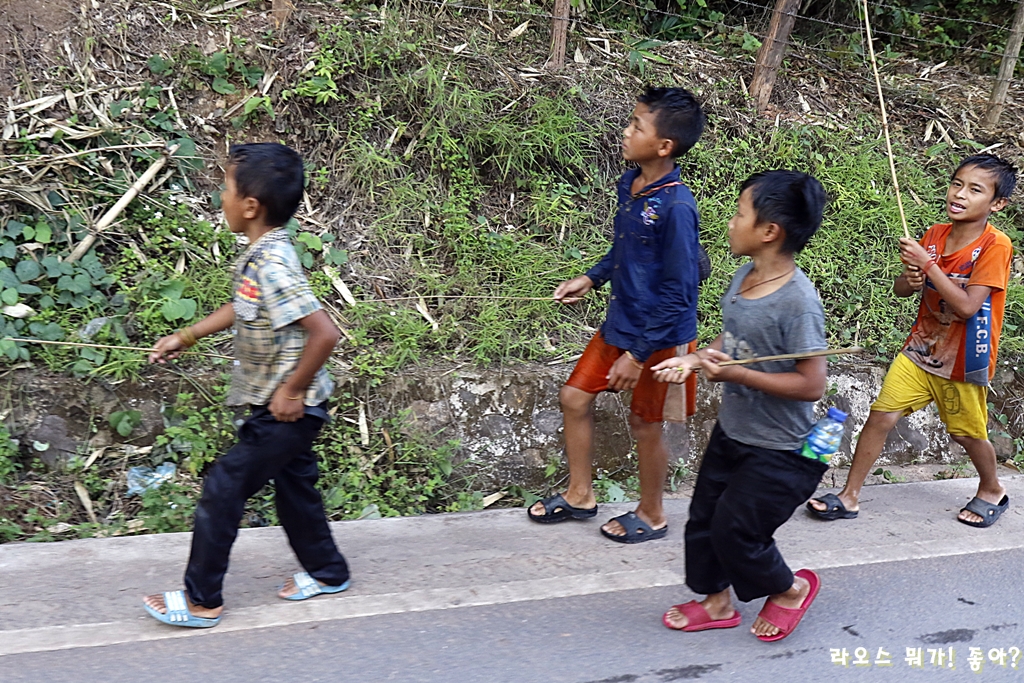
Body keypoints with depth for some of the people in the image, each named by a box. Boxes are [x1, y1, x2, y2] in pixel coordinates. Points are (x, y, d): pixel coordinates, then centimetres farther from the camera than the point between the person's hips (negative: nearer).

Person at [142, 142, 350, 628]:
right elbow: (242, 309, 20)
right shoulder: (261, 255, 2)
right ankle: (325, 572, 40)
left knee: (223, 488, 0)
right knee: (292, 484, 23)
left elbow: (324, 333, -34)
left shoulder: (272, 267, -28)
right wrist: (183, 338, 23)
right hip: (277, 406, 10)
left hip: (286, 410, -9)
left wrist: (292, 392, -23)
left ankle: (201, 600, 15)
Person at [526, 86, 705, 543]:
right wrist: (591, 279, 8)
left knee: (644, 424, 9)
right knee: (574, 397, 14)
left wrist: (638, 354, -21)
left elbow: (678, 294, -23)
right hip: (618, 322, 8)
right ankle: (580, 496, 33)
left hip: (656, 336, -8)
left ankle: (652, 516, 33)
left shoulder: (675, 207, -27)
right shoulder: (630, 184, -2)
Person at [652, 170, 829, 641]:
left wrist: (736, 374, -30)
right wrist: (697, 360, -6)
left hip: (778, 450, -8)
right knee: (704, 519, 17)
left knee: (733, 531, 3)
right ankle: (717, 603, 39)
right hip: (731, 431, 8)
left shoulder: (797, 301, -28)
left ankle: (791, 589, 31)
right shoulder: (745, 275, -3)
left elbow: (812, 384, -27)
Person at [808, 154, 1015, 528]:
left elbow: (967, 307, -27)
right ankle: (849, 497, 9)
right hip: (921, 348, 4)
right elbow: (899, 290, 5)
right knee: (881, 415, -2)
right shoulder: (935, 235, -1)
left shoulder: (995, 246, -19)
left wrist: (928, 264, -28)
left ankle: (992, 490, 42)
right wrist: (911, 279, -19)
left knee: (967, 433, 12)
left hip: (963, 359, -4)